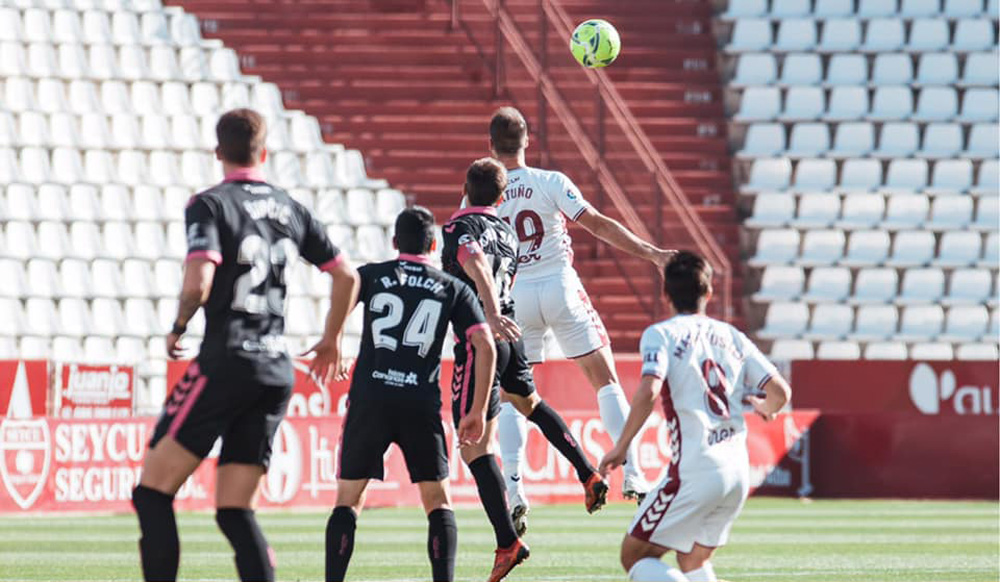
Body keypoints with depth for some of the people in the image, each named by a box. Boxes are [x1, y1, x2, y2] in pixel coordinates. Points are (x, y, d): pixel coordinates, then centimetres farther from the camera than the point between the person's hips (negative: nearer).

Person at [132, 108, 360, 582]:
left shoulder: (210, 205, -5)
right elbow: (346, 275, 17)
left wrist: (177, 328, 1)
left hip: (226, 362, -6)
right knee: (235, 511, 8)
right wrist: (331, 340, 32)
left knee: (153, 493, -2)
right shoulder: (290, 209, 13)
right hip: (278, 372, 6)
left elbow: (198, 283, -19)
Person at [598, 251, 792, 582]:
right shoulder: (732, 337, 14)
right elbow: (780, 392, 10)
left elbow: (648, 392, -18)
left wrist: (621, 447, -9)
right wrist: (766, 408, 33)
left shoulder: (661, 334, -1)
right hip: (738, 472, 6)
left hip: (695, 473, -6)